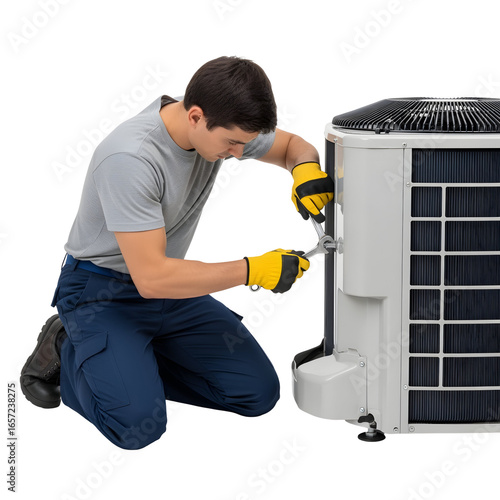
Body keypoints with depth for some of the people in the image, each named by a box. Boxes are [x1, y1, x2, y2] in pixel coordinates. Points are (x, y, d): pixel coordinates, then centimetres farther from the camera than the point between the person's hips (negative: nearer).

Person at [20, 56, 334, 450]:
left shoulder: (223, 124, -11)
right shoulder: (130, 159, -33)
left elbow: (292, 146, 8)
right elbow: (151, 277, -34)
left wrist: (306, 170, -17)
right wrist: (252, 271, -30)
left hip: (169, 285, 7)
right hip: (100, 293, -7)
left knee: (258, 394, -4)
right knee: (138, 423, -26)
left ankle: (138, 360, 12)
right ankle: (66, 355, 3)